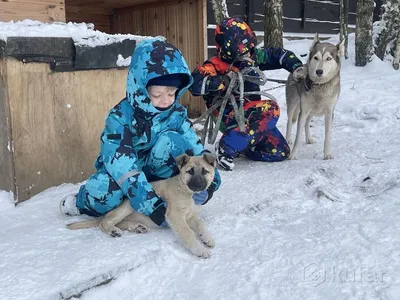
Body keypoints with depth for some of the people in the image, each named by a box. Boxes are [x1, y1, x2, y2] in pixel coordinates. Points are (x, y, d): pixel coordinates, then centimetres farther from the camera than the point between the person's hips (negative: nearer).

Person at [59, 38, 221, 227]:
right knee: (106, 192, -38)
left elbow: (196, 149, -15)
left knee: (171, 140, -27)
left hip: (155, 173, 2)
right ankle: (83, 202, -1)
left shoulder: (176, 113, -14)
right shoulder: (120, 117, -27)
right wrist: (153, 208, -45)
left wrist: (209, 184, -35)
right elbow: (122, 166, -37)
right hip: (119, 174, -2)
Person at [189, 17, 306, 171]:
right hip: (229, 116, -7)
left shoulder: (253, 56, 3)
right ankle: (227, 148, -25)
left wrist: (296, 67, -3)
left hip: (253, 115, 7)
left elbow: (278, 54, 13)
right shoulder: (216, 65, -14)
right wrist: (225, 81, -27)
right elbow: (195, 83, -30)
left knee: (280, 152, -2)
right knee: (270, 109, -31)